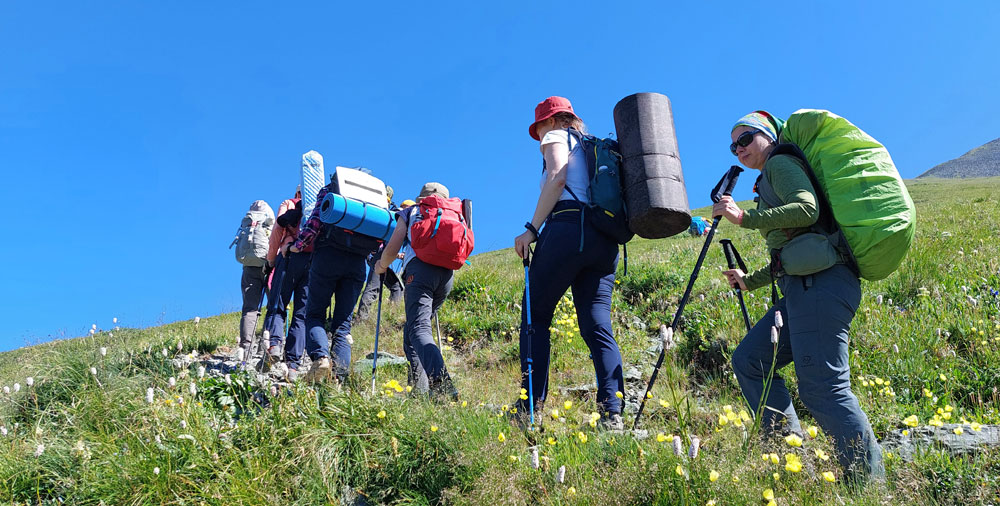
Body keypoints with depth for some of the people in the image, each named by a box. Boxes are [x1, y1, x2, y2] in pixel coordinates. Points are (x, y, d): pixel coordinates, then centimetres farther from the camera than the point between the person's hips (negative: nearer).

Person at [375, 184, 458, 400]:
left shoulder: (409, 212, 23)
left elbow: (392, 248, 11)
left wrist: (381, 266, 34)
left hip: (420, 269, -4)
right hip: (447, 273, 4)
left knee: (419, 329, -17)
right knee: (411, 330, 14)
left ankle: (441, 383, -40)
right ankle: (419, 387, 1)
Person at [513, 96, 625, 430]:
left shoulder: (556, 137, 12)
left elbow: (557, 178, -7)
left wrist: (532, 229, -10)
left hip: (568, 227, -7)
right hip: (605, 240, 7)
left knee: (536, 316, -1)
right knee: (597, 325, 0)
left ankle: (531, 406, -7)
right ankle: (612, 413, -10)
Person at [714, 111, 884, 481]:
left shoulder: (780, 163, 4)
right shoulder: (770, 178, 30)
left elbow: (807, 209, -16)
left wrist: (744, 218, -14)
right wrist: (747, 281, 32)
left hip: (820, 280, -10)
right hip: (805, 284, 10)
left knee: (821, 385, -12)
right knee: (749, 359, 6)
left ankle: (870, 479, -4)